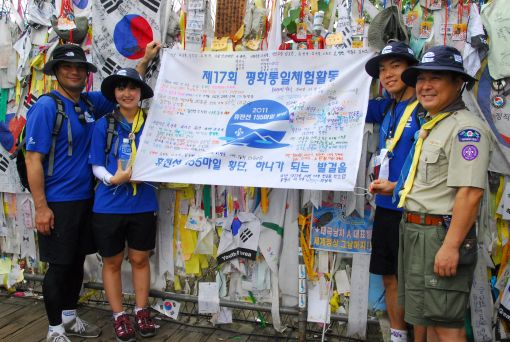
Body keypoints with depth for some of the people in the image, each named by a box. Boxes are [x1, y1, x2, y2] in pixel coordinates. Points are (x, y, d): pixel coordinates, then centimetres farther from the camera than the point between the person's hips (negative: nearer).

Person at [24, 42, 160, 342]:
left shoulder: (91, 103, 6)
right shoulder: (46, 107, -12)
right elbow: (33, 160, -15)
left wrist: (146, 59, 12)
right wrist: (41, 207, -17)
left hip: (86, 199, 7)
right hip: (58, 203, -6)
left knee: (77, 262, 16)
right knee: (59, 266, 4)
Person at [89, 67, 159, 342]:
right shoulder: (103, 125, -4)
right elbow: (97, 166, -3)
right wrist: (114, 179, -22)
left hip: (143, 204, 1)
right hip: (109, 205, -1)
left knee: (140, 259, 13)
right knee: (112, 262, 11)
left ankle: (141, 311, 30)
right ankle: (119, 316, 28)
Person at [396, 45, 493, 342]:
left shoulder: (466, 127, -16)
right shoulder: (431, 126, 15)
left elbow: (470, 192, -24)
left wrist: (451, 246, -26)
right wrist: (394, 186, 22)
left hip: (441, 234, -10)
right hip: (415, 231, 10)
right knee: (420, 314, 21)